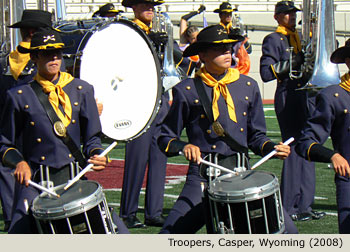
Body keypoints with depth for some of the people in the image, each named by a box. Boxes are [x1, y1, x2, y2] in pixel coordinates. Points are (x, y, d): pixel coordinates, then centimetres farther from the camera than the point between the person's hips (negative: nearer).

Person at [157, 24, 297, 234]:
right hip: (203, 176, -3)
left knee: (288, 232, -9)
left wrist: (273, 148, -1)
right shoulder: (187, 90, 2)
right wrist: (184, 146, -14)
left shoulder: (248, 86, 13)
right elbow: (165, 139, 6)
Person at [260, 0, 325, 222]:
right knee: (294, 150, -9)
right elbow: (266, 73, -13)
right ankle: (289, 208, -4)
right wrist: (293, 62, -18)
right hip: (287, 99, -8)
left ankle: (304, 205, 14)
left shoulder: (300, 38, 19)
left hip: (306, 97, 8)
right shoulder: (273, 40, -4)